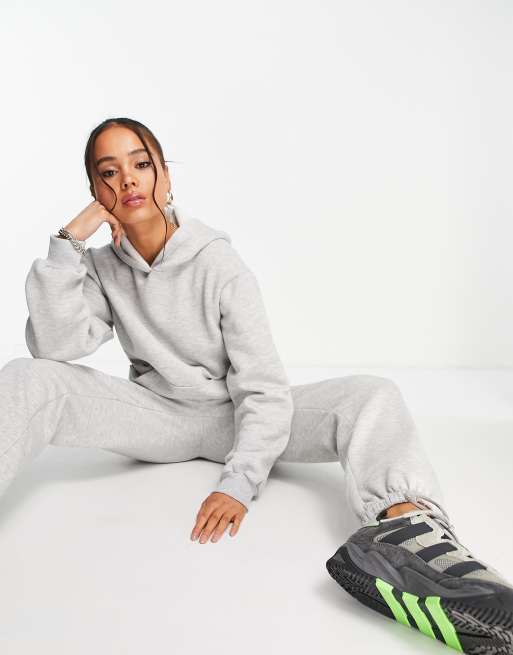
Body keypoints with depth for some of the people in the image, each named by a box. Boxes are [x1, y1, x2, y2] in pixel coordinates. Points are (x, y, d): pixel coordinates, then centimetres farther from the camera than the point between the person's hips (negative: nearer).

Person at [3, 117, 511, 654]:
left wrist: (239, 483, -29)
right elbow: (53, 345, -18)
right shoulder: (101, 269, -1)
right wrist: (67, 245, -22)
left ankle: (413, 525, -56)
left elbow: (264, 388, -17)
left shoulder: (220, 264, -12)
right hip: (156, 416, 2)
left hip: (234, 418, -1)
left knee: (373, 395, -28)